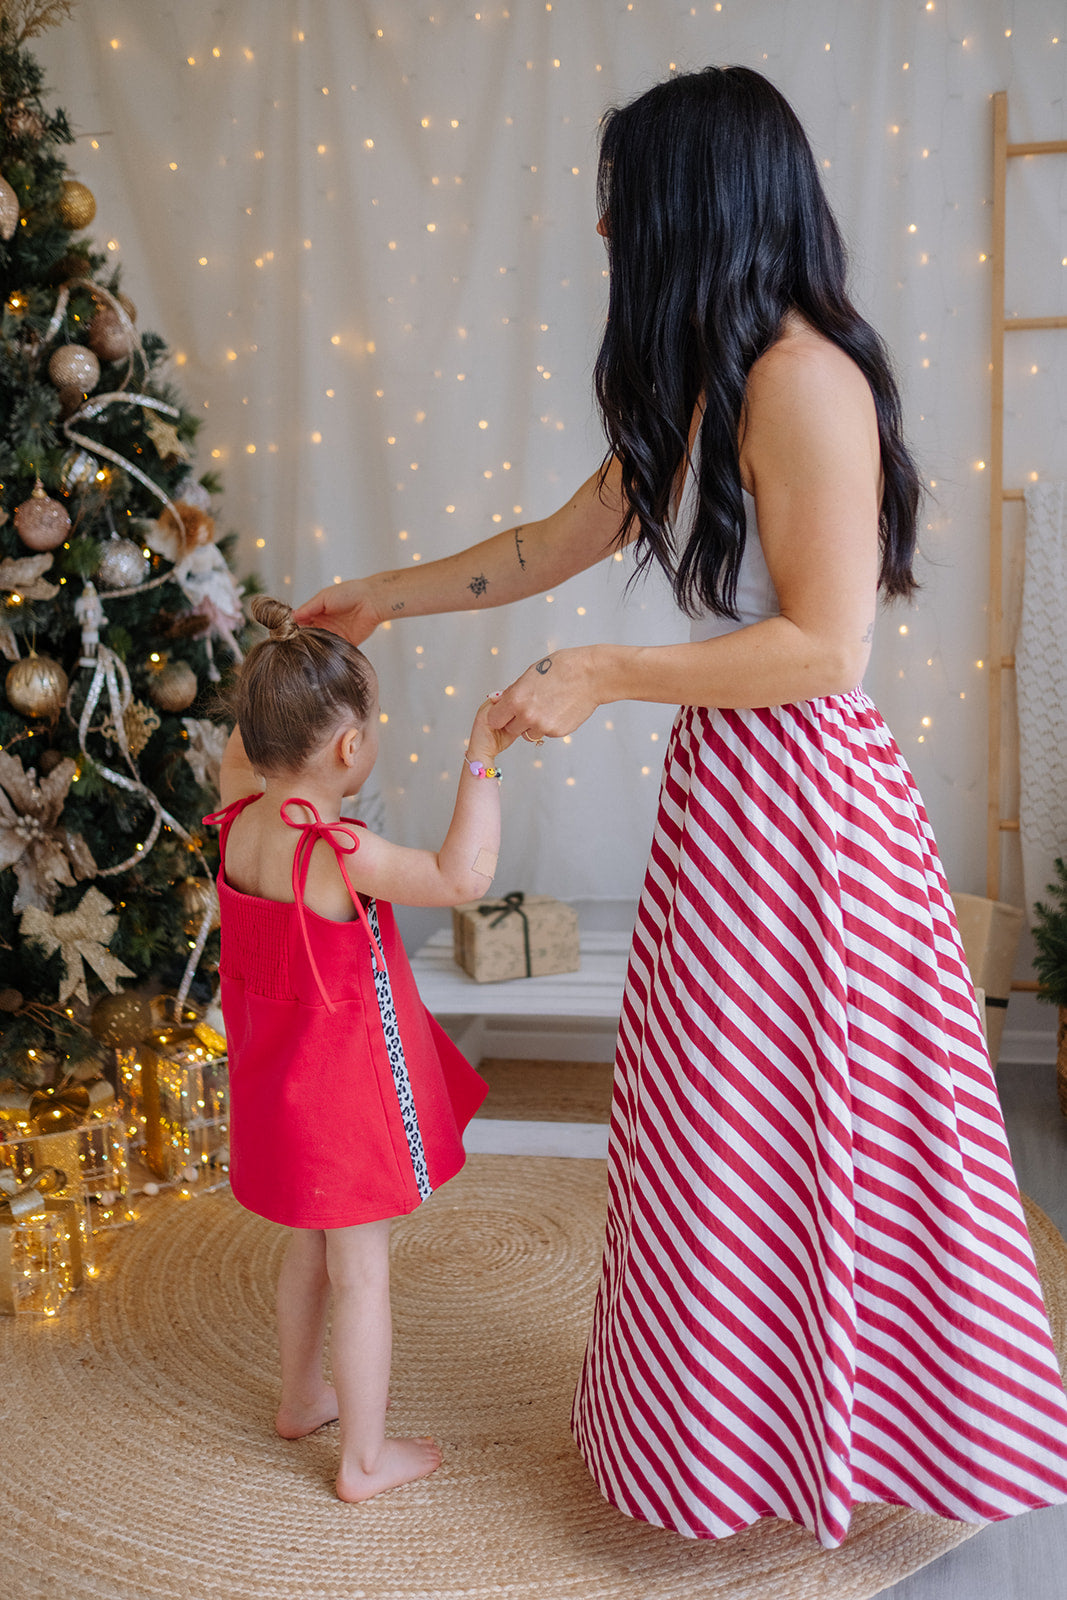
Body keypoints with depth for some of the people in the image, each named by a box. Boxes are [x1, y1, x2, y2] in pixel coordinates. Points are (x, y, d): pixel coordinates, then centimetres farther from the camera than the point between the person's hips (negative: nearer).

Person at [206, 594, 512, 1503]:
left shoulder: (241, 819, -6)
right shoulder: (338, 854, -30)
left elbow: (245, 748, 17)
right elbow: (463, 876, -36)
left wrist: (287, 673, 8)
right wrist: (483, 763, -30)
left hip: (281, 1079, 8)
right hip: (347, 1085, -8)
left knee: (312, 1247, 27)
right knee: (361, 1270, 7)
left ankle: (302, 1398, 46)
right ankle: (365, 1459, 22)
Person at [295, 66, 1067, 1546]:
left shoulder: (804, 379, -17)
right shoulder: (695, 394, 13)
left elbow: (824, 647, -21)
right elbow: (561, 541, 22)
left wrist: (599, 678, -17)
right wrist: (387, 596, 27)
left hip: (796, 798, -9)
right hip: (727, 785, 9)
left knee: (786, 1117, 5)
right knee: (722, 1115, 17)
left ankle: (838, 1423, 28)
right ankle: (722, 1413, 36)